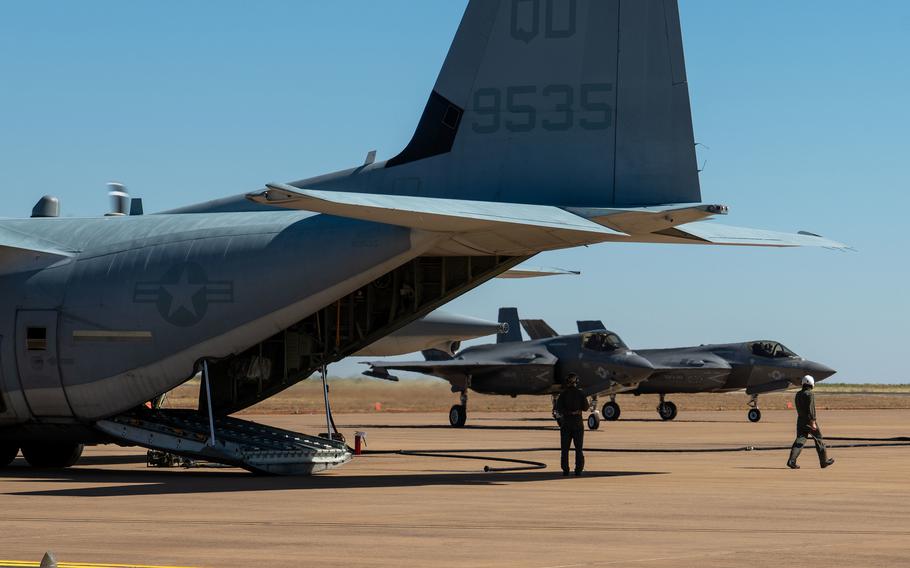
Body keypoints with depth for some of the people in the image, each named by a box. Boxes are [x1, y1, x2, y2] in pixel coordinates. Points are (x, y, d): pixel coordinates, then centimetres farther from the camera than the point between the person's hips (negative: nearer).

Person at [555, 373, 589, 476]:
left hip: (565, 422, -1)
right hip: (578, 422, 1)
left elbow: (558, 409, -10)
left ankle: (565, 469, -1)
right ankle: (578, 469, 0)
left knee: (565, 448, 4)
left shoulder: (563, 394, -4)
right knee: (579, 448, 6)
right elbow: (585, 408, 2)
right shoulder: (581, 393, -2)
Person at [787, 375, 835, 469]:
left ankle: (791, 461, -18)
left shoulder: (798, 394, 11)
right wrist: (813, 422, -22)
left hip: (800, 420, 6)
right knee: (819, 440, 10)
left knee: (799, 441, -1)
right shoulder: (810, 394, -12)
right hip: (809, 421, -6)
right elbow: (811, 408, -20)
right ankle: (824, 461, 20)